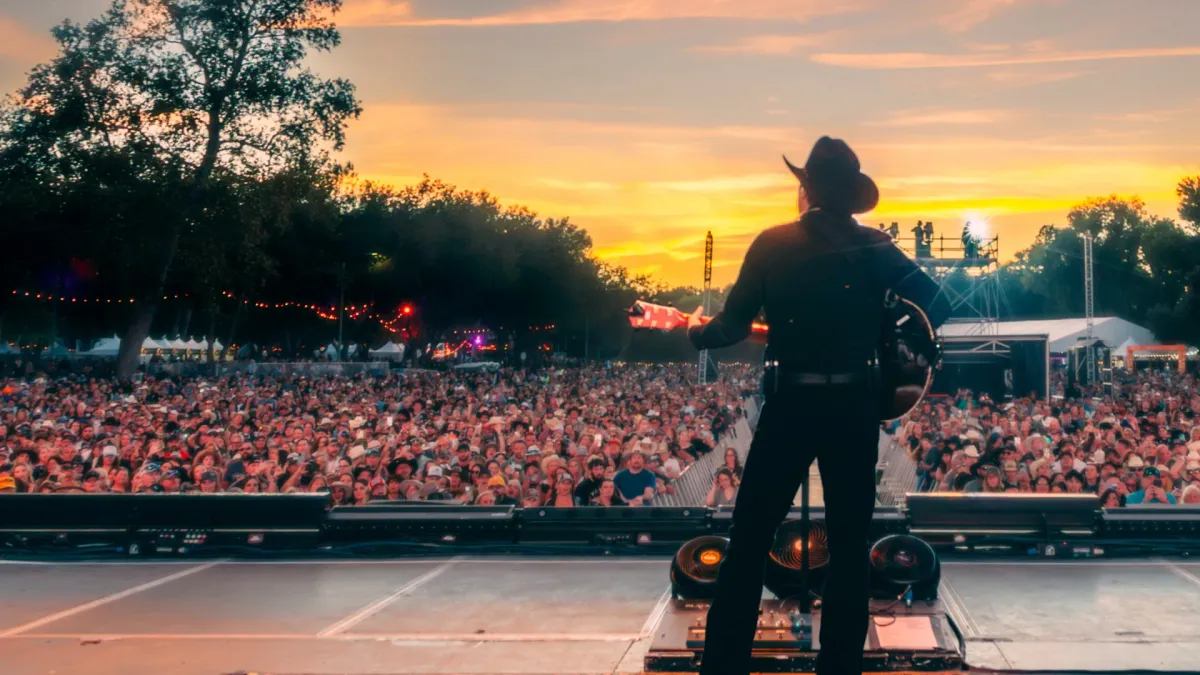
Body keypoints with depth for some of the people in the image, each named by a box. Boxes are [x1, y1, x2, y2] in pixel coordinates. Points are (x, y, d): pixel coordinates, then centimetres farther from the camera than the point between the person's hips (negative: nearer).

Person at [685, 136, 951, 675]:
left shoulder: (772, 243, -2)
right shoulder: (873, 246, 0)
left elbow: (734, 324, -2)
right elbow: (936, 306, -6)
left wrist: (698, 333, 18)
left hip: (790, 402, -1)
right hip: (853, 405, 1)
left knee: (750, 536, 7)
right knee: (848, 543, 10)